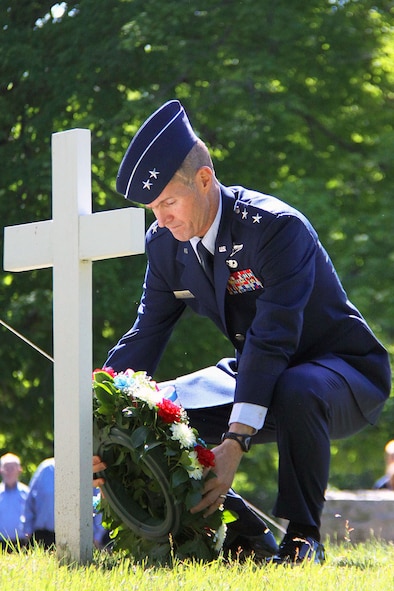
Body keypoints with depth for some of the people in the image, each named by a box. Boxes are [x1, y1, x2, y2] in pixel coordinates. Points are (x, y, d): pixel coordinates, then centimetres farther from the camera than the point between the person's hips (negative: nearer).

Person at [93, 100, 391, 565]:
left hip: (347, 373, -7)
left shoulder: (277, 227, -27)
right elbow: (144, 337, -4)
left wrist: (235, 443, -44)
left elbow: (273, 339, -35)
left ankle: (303, 537, -21)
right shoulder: (165, 242, -5)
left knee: (295, 391, -41)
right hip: (256, 372, 7)